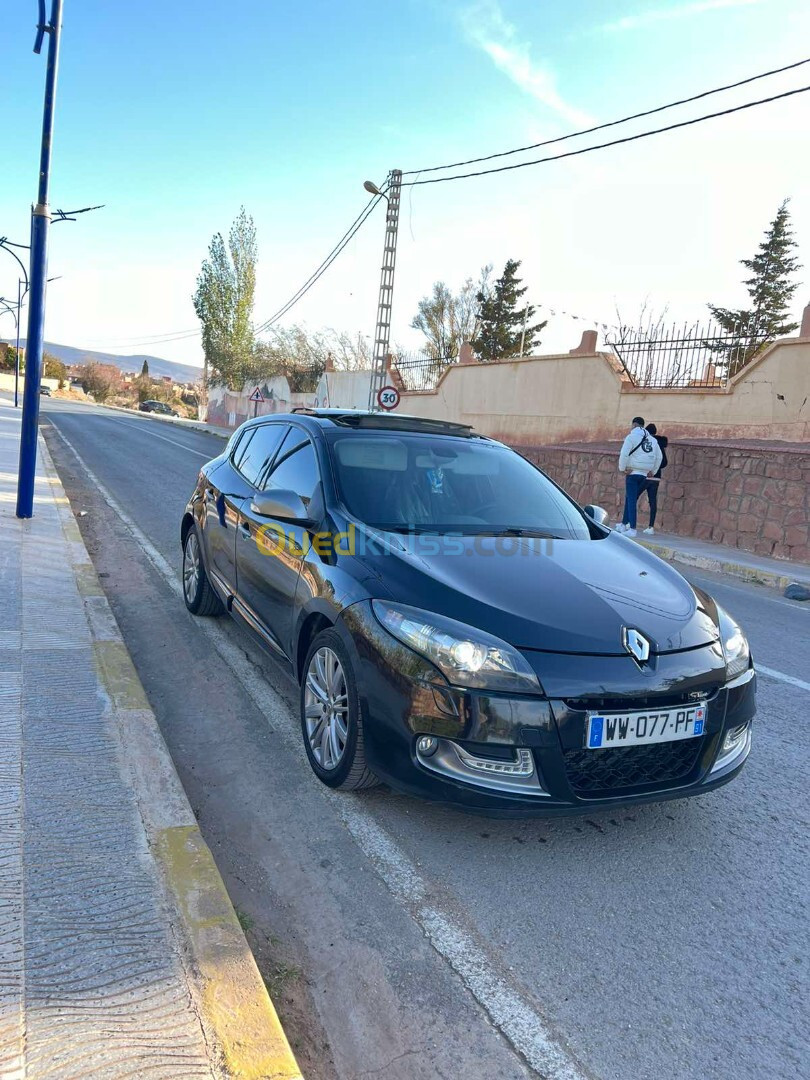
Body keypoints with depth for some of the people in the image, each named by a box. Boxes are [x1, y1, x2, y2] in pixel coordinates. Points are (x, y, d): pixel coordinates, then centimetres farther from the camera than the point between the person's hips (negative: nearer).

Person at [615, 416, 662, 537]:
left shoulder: (632, 437, -5)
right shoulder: (652, 440, 15)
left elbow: (624, 454, -15)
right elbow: (659, 457, 15)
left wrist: (622, 468, -7)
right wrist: (653, 471, 21)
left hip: (633, 473, -6)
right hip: (644, 474, 6)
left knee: (631, 500, -6)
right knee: (629, 498, 18)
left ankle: (632, 529, -11)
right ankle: (624, 524, 22)